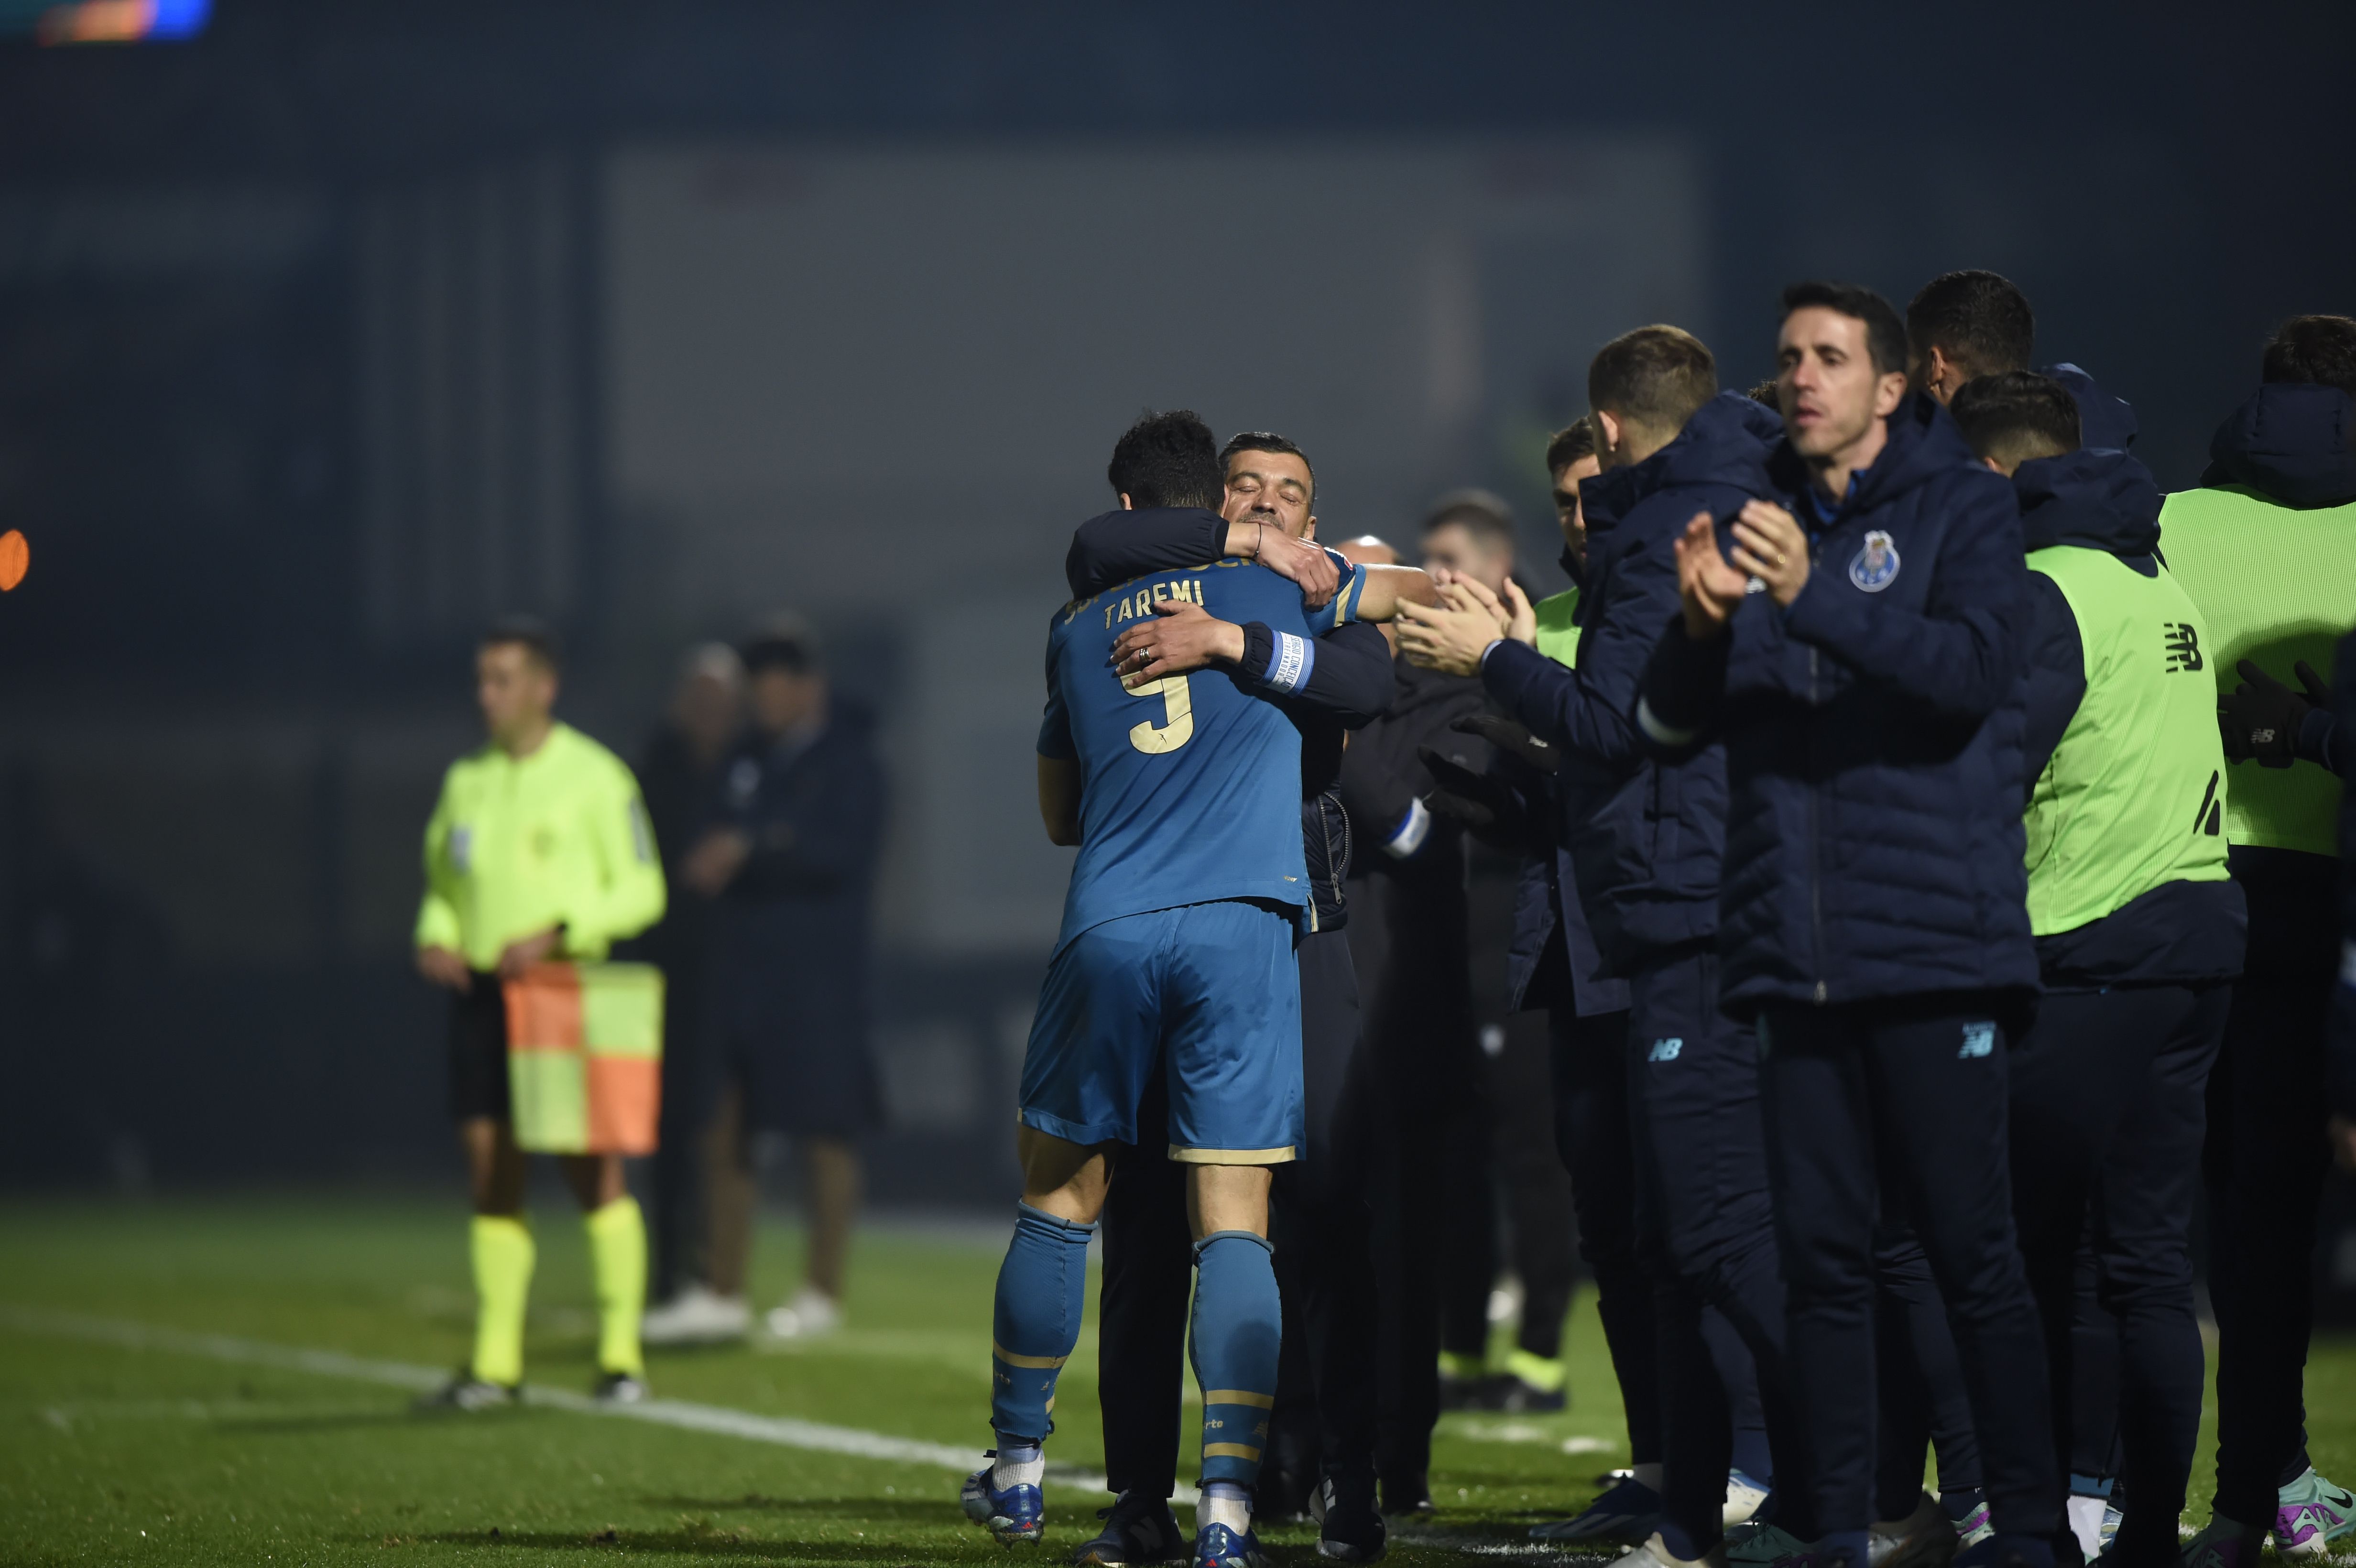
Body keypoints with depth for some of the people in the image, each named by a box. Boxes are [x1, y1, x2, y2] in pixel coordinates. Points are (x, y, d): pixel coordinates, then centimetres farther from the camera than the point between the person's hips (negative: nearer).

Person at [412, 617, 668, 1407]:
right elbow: (442, 882, 22)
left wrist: (553, 935, -16)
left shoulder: (593, 777, -4)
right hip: (480, 988, 5)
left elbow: (641, 891, -5)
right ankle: (495, 1363, 6)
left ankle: (622, 1355, 1)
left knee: (592, 1170, -6)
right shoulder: (467, 781, 13)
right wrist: (435, 938, 1)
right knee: (491, 1170, 3)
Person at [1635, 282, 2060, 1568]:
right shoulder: (1759, 522, 16)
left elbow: (1971, 667, -15)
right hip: (1792, 954, 4)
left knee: (1969, 1246, -4)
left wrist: (1814, 599, -26)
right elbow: (1667, 733, 12)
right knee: (1820, 1253, 4)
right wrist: (1698, 623, -9)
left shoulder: (1961, 508, 3)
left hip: (1933, 946, -4)